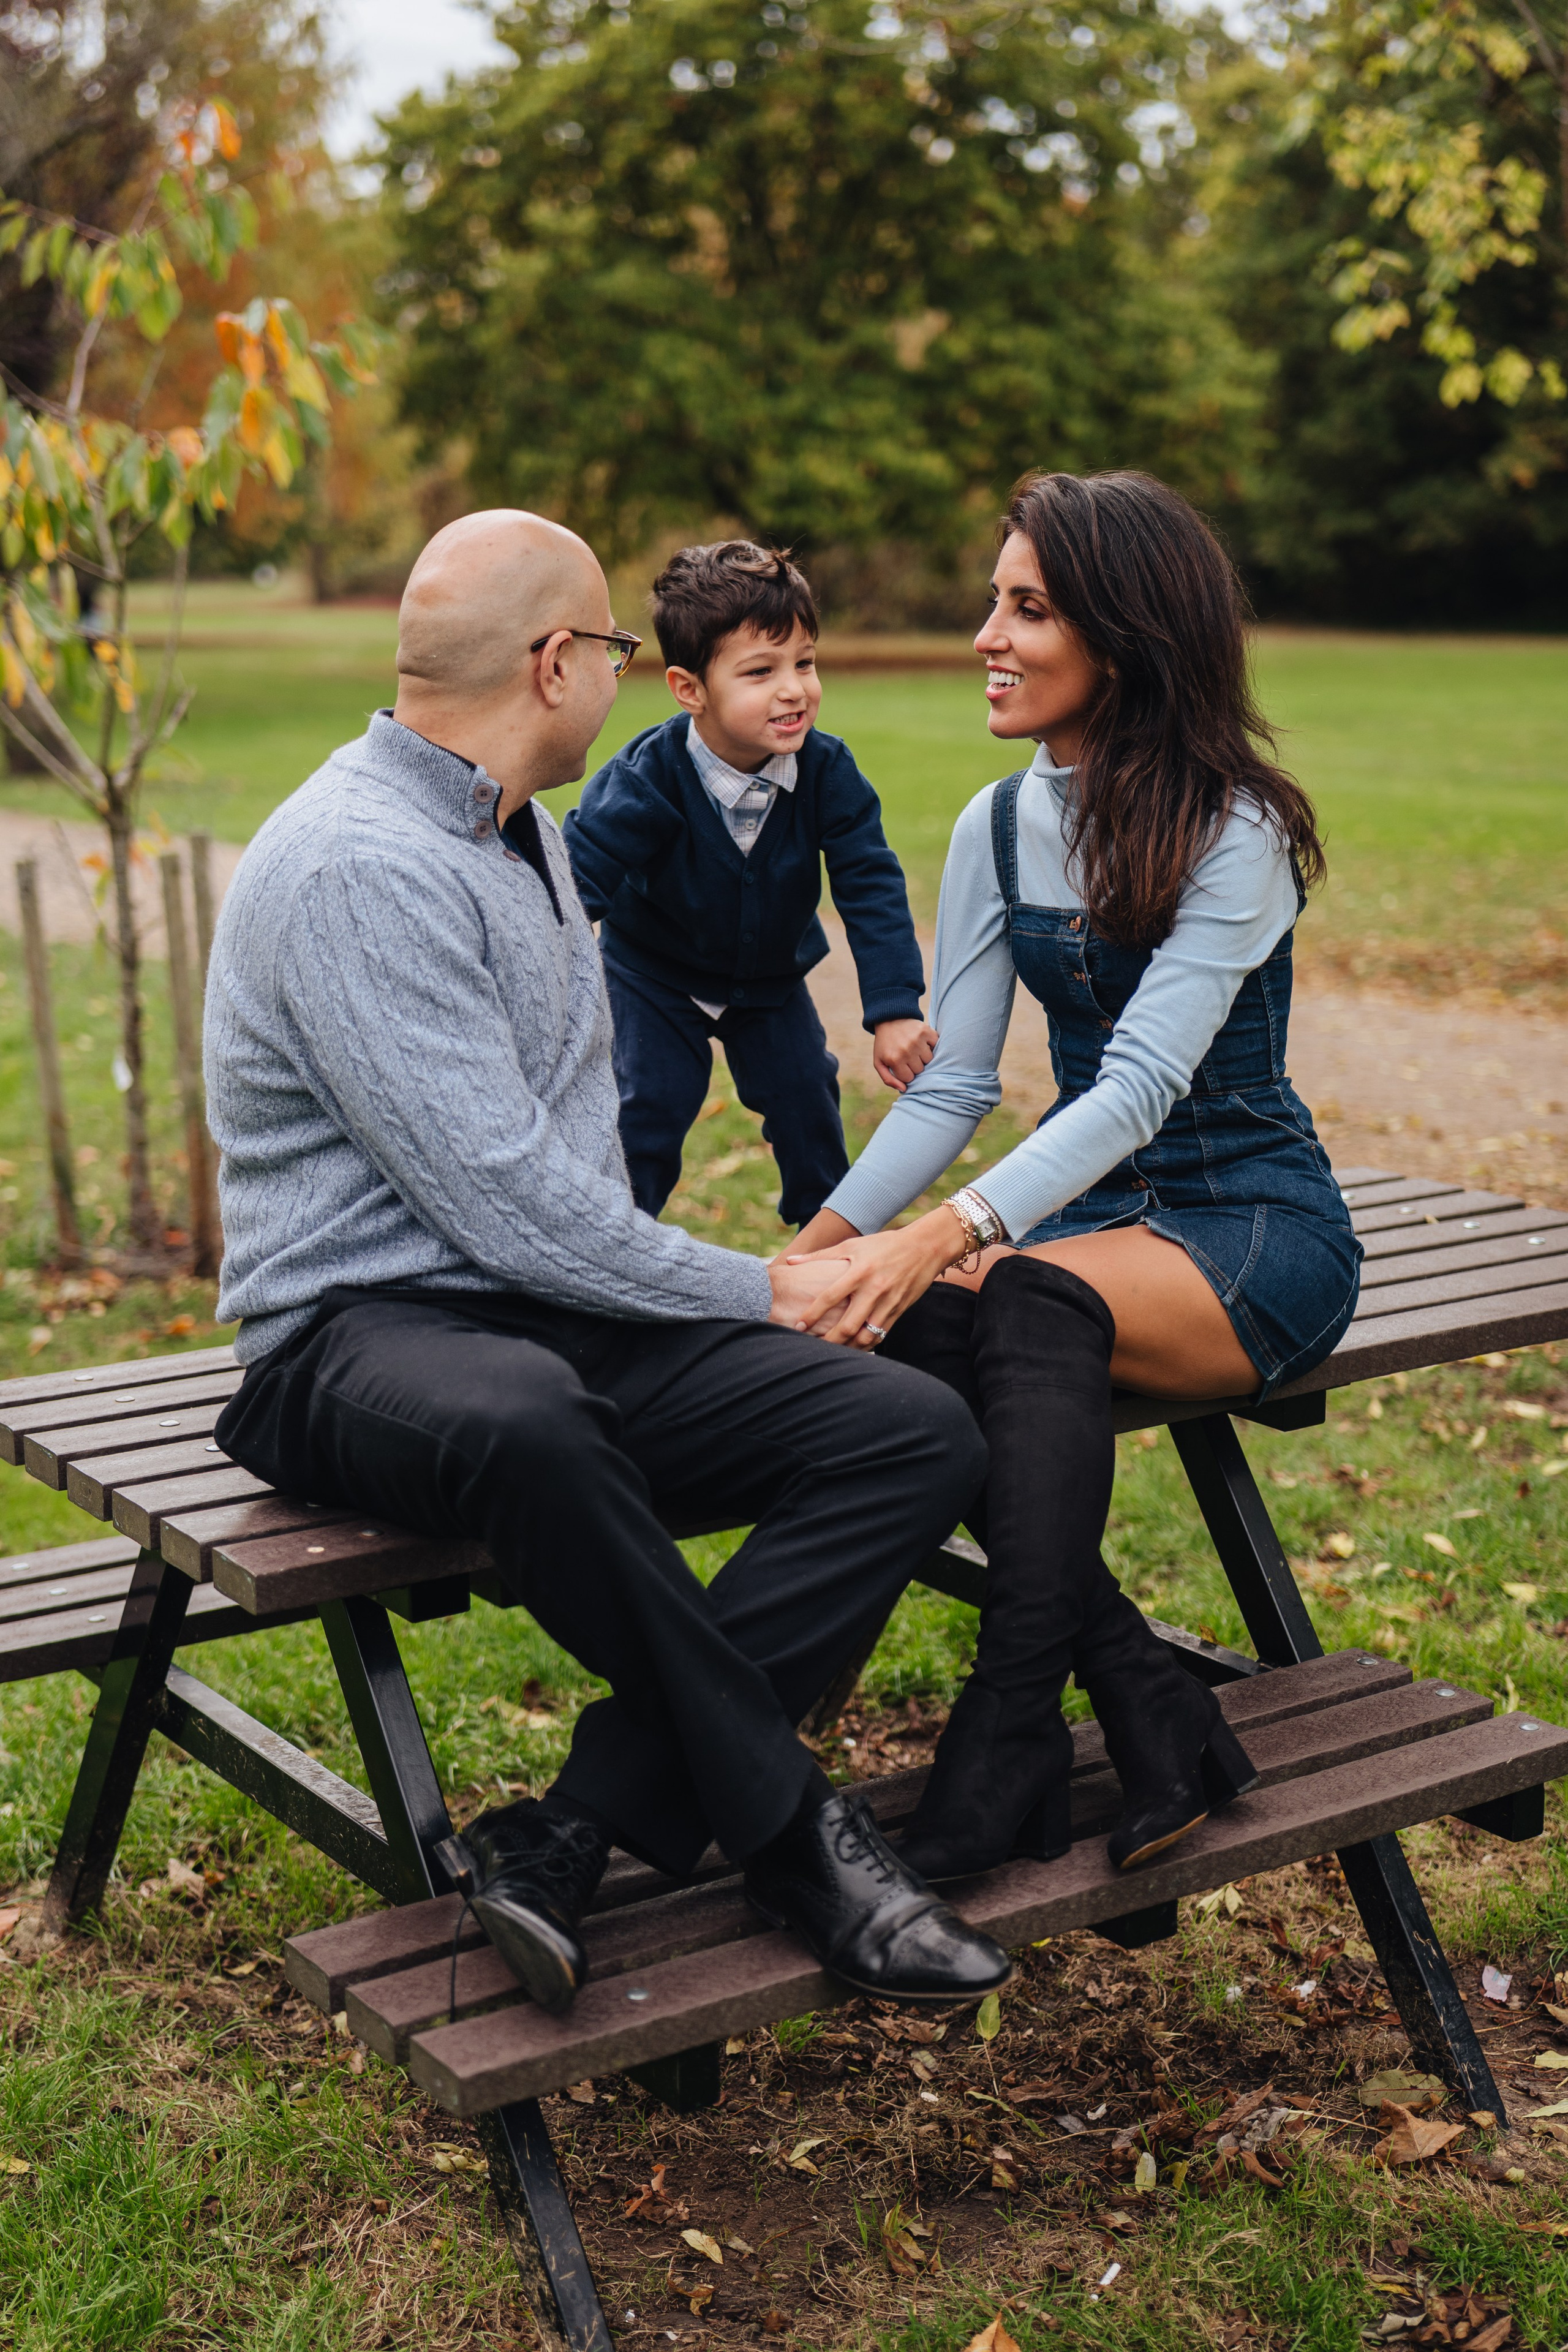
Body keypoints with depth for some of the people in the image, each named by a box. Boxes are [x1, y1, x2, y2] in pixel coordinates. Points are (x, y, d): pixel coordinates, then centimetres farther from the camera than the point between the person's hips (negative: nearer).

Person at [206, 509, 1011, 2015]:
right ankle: (786, 1828, -23)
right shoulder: (361, 867, -15)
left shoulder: (518, 834, 18)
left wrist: (728, 1287, 19)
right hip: (366, 1334, -8)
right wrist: (753, 1294, -8)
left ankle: (575, 1831, -21)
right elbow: (502, 1203, -20)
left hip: (572, 1319, 9)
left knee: (917, 1434, -15)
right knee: (533, 1426, -44)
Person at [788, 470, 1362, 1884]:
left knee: (1033, 1301, -37)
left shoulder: (1237, 833, -13)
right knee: (900, 1325, -28)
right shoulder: (997, 829, 6)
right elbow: (953, 1085, 5)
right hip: (1087, 1214, 5)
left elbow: (1143, 1083, -25)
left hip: (1259, 1229, -5)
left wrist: (950, 1230, -37)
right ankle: (1152, 1717, -25)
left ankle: (1010, 1744, -32)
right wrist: (827, 1236, -11)